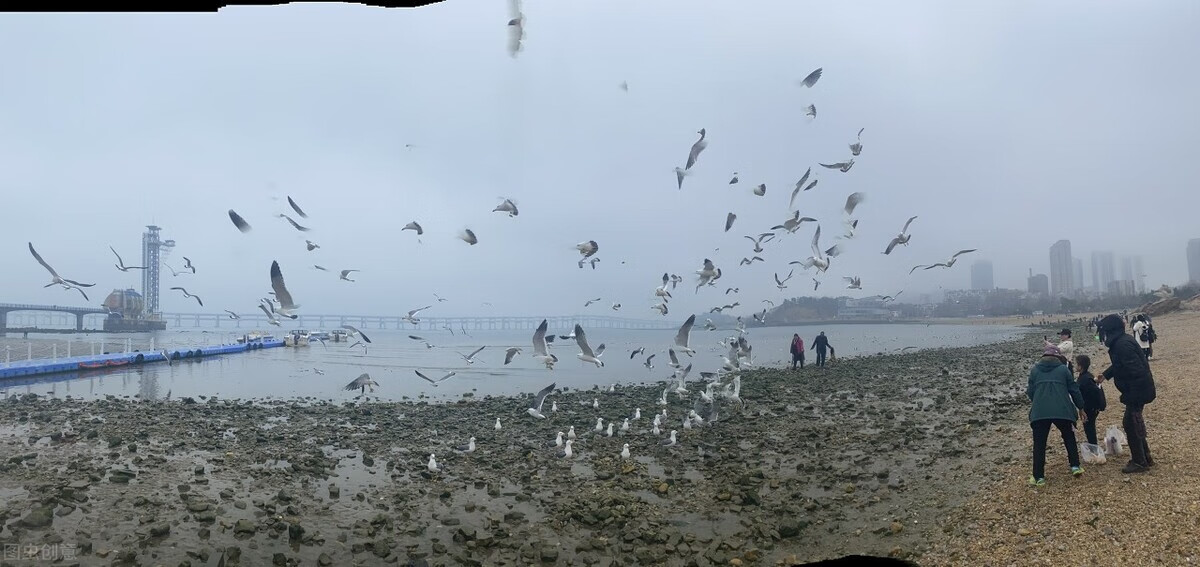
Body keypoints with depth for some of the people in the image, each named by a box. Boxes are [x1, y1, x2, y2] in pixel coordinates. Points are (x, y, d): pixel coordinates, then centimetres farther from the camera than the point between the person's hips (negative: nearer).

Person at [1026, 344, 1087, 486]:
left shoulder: (1035, 370, 12)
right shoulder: (1063, 368, 11)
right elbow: (1074, 389, 11)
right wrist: (1080, 408, 23)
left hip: (1040, 411, 0)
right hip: (1062, 410, 0)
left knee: (1039, 444, 6)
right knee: (1069, 438, 26)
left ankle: (1038, 477, 4)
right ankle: (1075, 466, 25)